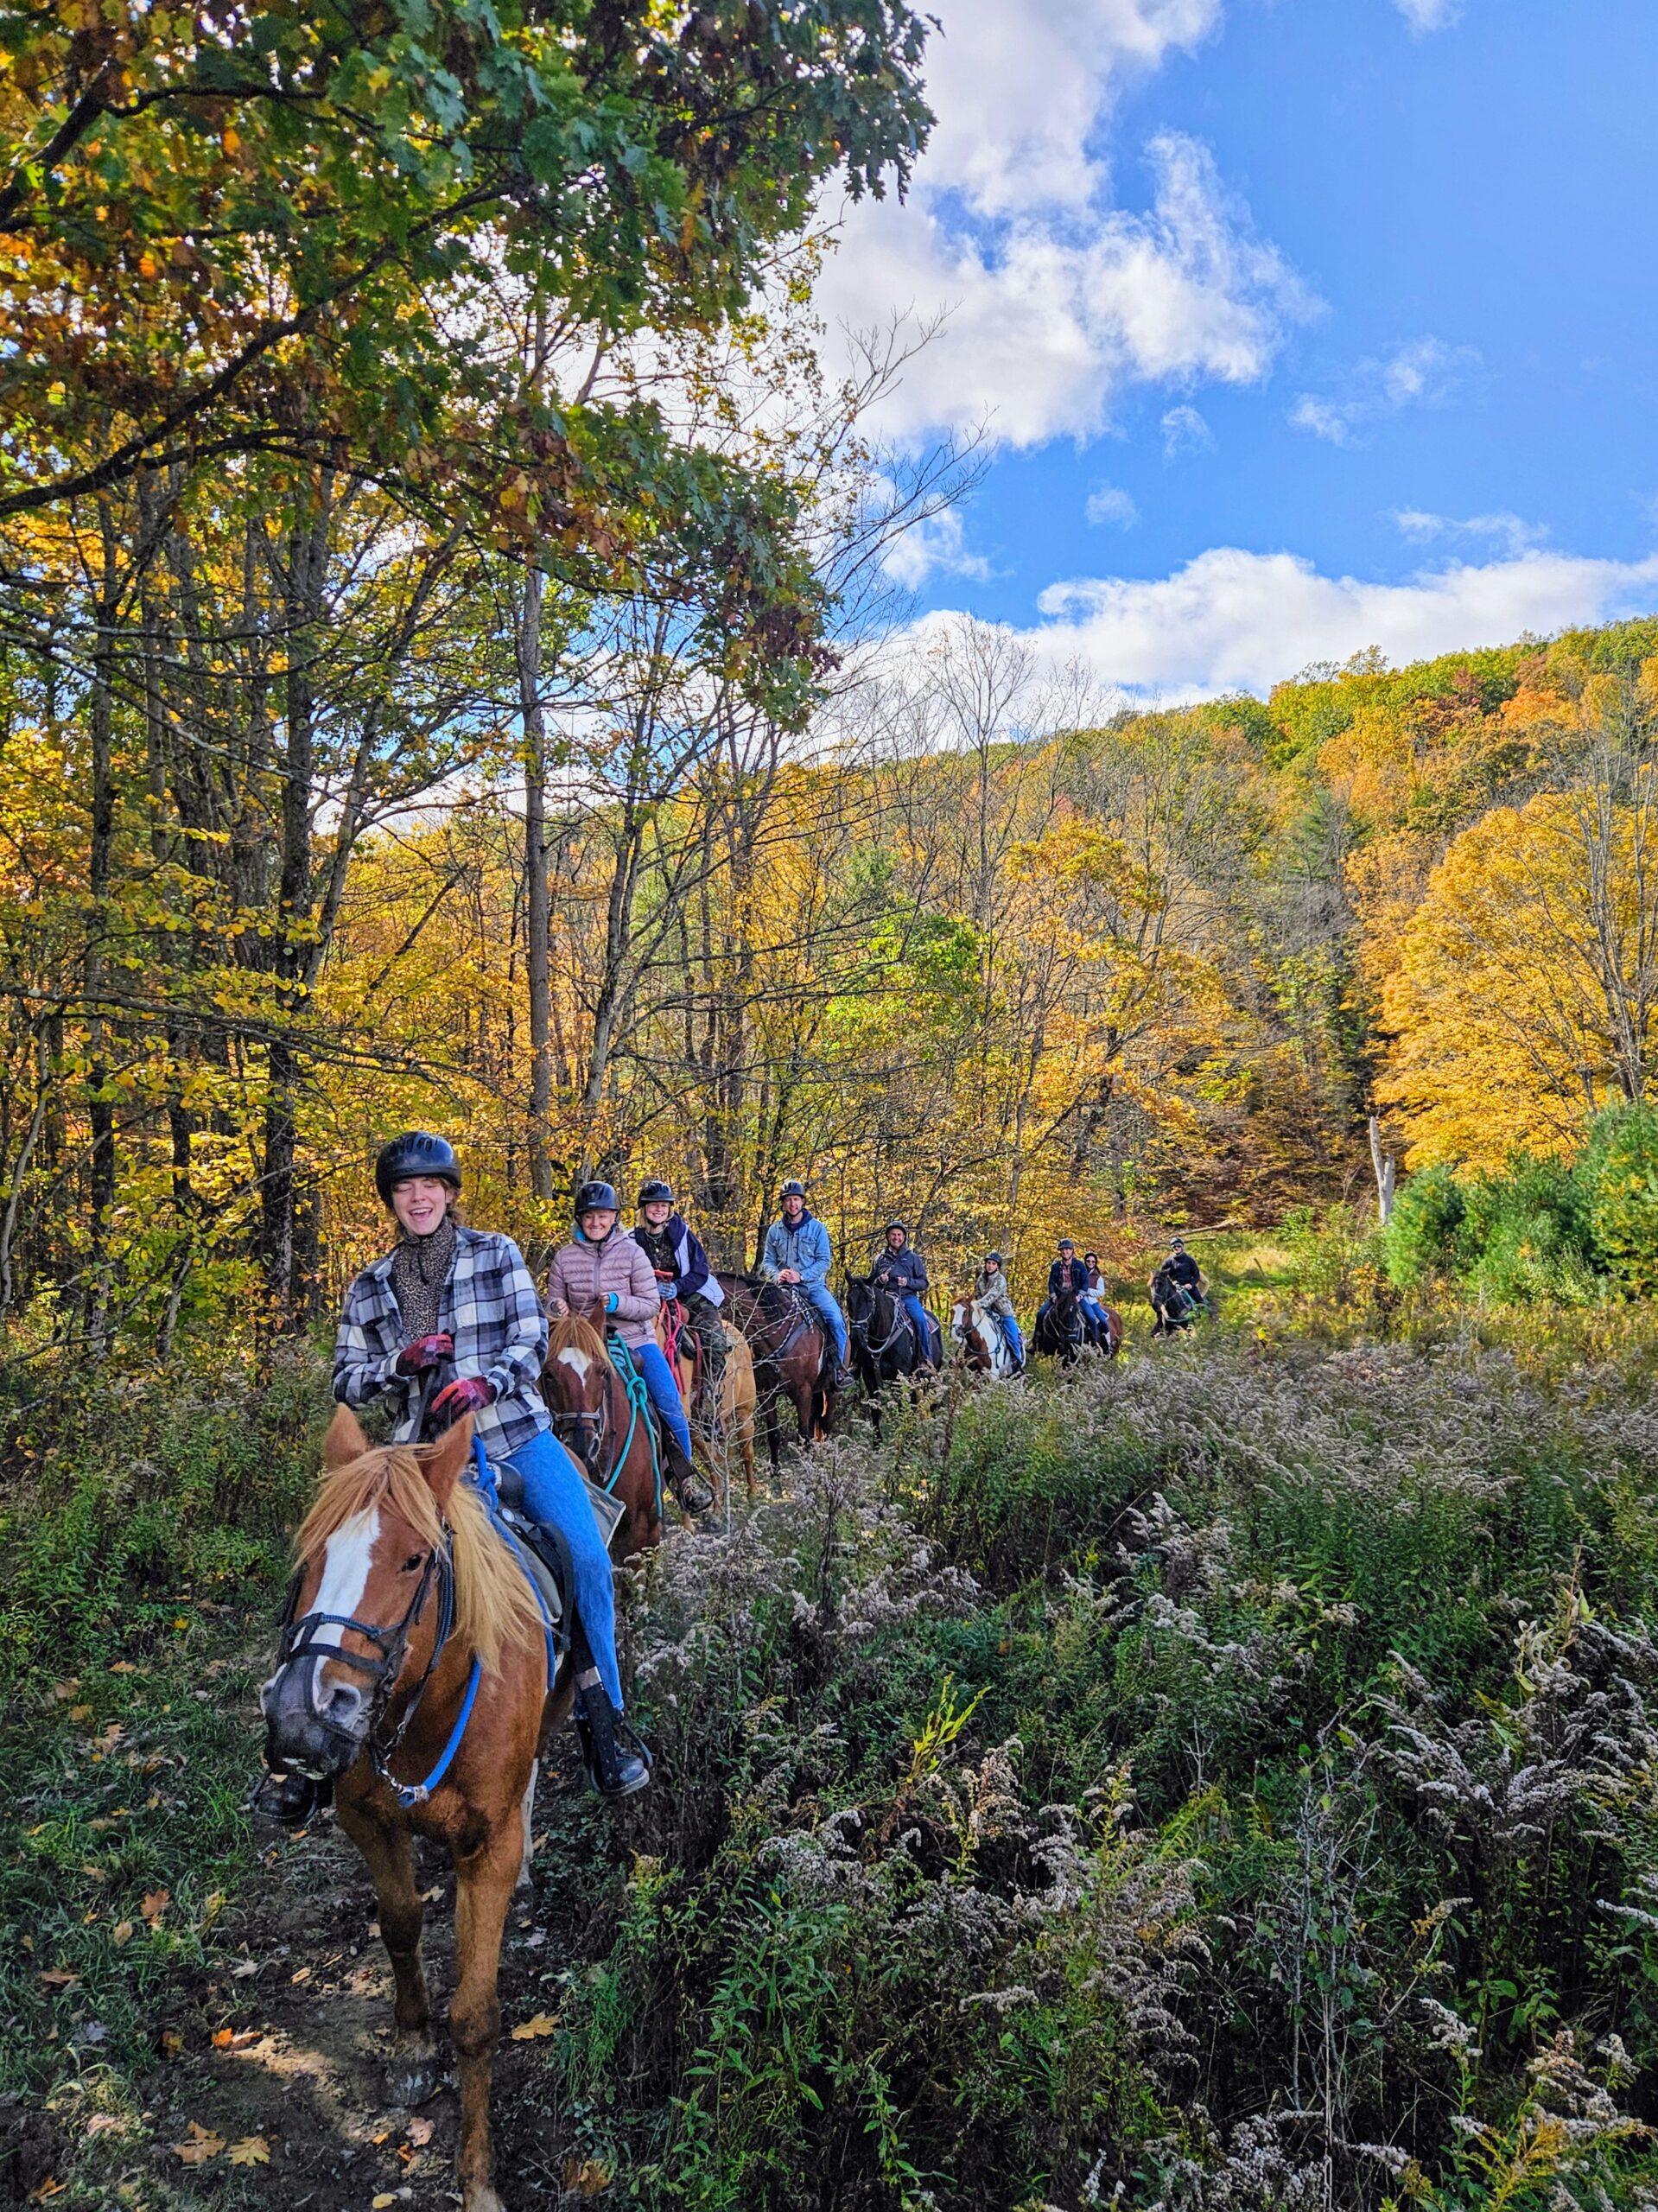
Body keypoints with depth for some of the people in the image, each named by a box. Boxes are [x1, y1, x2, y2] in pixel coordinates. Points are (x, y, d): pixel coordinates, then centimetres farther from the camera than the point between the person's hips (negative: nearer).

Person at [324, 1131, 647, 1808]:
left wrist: (486, 1382, -21)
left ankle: (601, 1716, -2)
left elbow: (531, 1339, -1)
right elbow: (346, 1382, 11)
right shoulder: (370, 1286, 13)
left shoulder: (497, 1254, 7)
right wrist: (402, 1361, -8)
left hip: (513, 1431, -2)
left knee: (587, 1558, -20)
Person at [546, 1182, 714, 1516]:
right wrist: (557, 1309, -13)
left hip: (634, 1339, -1)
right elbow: (554, 1302, 11)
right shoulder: (564, 1257, 2)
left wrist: (618, 1303, -21)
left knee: (670, 1408, -14)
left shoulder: (631, 1253, -2)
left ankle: (683, 1474, 6)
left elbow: (651, 1304, -3)